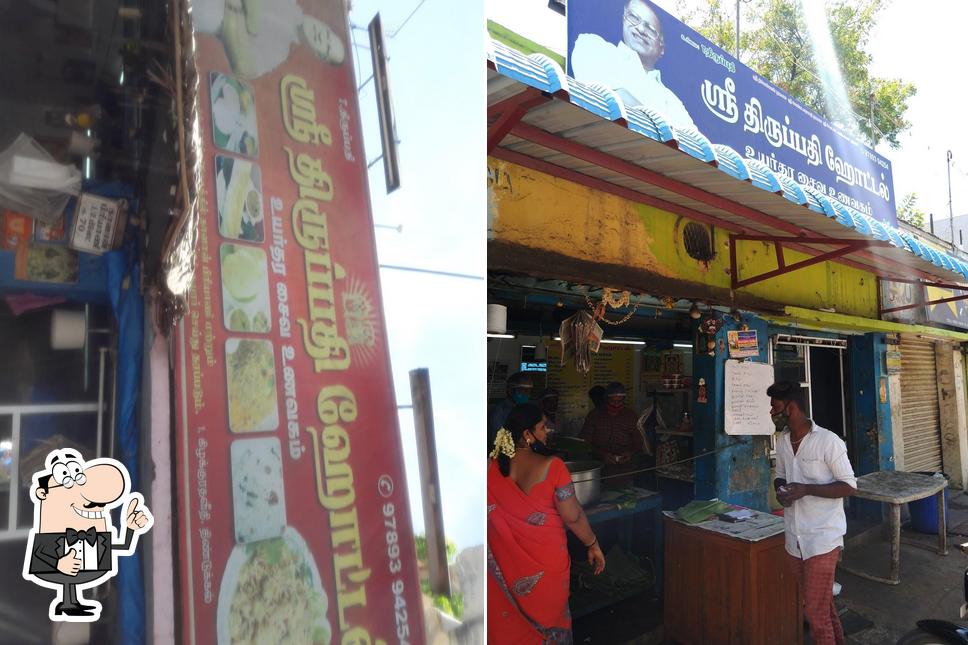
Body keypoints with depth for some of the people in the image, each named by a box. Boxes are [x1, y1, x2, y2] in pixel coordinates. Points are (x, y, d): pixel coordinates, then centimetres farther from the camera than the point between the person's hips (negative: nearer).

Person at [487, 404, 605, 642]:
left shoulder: (492, 467, -12)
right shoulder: (551, 467, -22)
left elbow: (491, 515, -3)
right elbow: (572, 517, -16)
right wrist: (593, 545, -1)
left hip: (506, 558, 3)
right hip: (546, 558, -3)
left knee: (510, 617, 23)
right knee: (548, 614, 21)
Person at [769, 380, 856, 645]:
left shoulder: (828, 441, -15)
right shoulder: (782, 441, 5)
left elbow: (849, 486, -12)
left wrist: (806, 489, -23)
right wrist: (780, 488, -6)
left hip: (822, 538, -6)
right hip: (794, 538, 6)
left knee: (816, 611, -2)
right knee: (822, 603, 21)